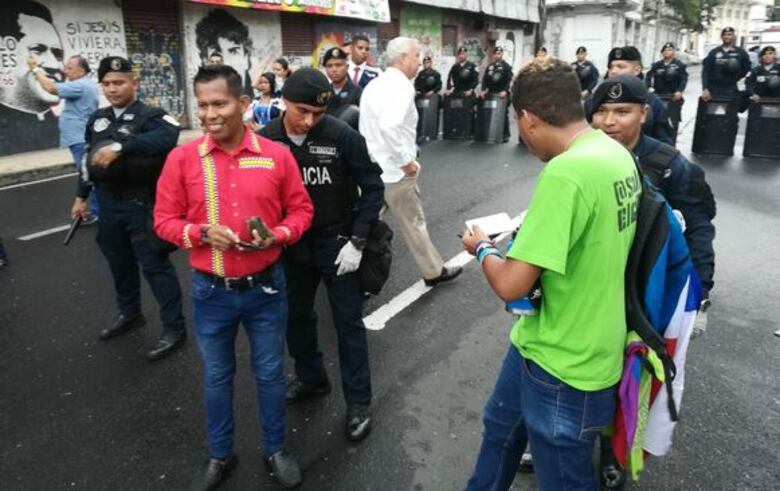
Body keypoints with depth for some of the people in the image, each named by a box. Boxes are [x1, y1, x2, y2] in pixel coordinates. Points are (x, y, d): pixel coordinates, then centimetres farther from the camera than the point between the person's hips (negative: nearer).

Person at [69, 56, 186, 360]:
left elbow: (168, 136, -34)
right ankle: (129, 314, 39)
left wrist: (120, 146, -42)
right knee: (119, 261, 19)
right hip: (108, 203, 7)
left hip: (141, 203, -7)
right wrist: (81, 196, 21)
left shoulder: (150, 116, -11)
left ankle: (174, 328, 6)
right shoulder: (97, 119, 11)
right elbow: (88, 159, 21)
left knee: (154, 264, -3)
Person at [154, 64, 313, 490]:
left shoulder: (277, 154, -7)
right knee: (216, 377, 18)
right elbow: (164, 219, -1)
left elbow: (300, 209, 2)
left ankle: (275, 449, 38)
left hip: (266, 287, 0)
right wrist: (202, 233, -20)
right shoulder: (182, 158, -7)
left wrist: (277, 236, -17)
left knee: (270, 372, 15)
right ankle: (220, 456, 40)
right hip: (210, 292, 1)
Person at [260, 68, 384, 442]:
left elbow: (372, 187, -9)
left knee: (348, 322, 5)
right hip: (290, 245, 3)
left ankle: (358, 401, 19)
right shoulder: (265, 141, -9)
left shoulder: (342, 136, -16)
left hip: (337, 242, -3)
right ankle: (310, 377, 42)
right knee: (296, 316, 18)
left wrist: (357, 241, -14)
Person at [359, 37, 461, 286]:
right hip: (394, 169, -9)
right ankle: (434, 271, 21)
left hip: (373, 166, 9)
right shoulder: (400, 86, -18)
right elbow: (390, 126, -34)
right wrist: (406, 160, -23)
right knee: (414, 223, 6)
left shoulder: (376, 84, 12)